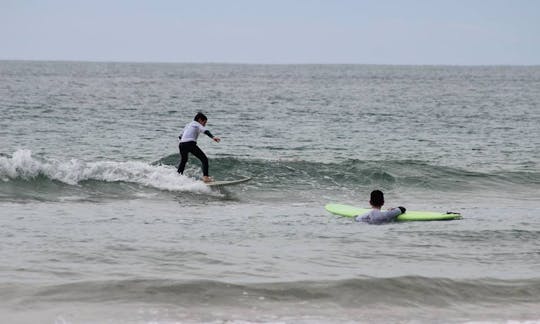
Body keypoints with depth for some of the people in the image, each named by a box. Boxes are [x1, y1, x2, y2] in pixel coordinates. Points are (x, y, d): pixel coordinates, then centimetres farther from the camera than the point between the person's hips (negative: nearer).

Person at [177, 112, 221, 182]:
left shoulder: (188, 125, 30)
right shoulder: (197, 125, 9)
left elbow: (180, 136, 35)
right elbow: (205, 131, -12)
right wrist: (213, 137, -27)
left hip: (182, 144, 7)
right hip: (190, 144, -7)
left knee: (183, 161, 30)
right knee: (204, 159, -3)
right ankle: (205, 177, -19)